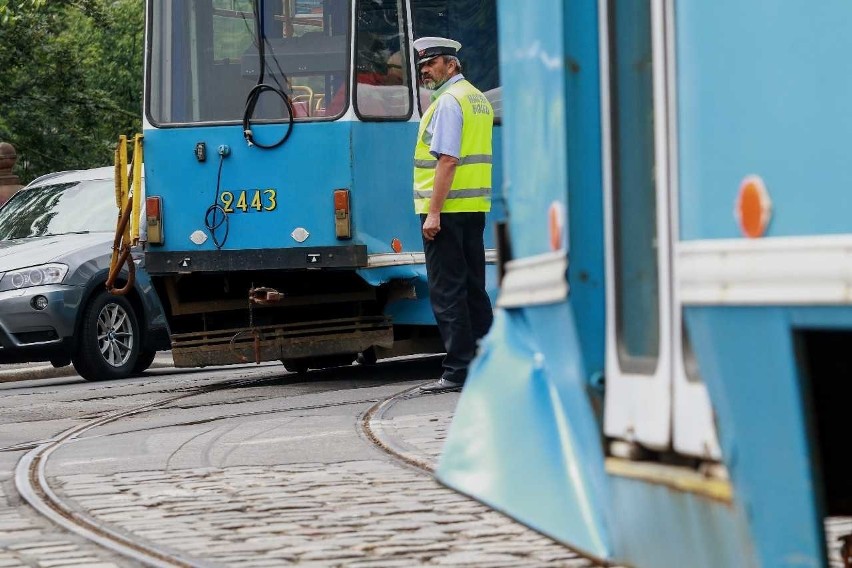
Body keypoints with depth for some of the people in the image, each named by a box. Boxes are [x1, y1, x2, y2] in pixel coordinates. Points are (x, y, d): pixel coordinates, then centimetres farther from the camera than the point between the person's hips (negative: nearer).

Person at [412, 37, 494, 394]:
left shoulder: (448, 101, -12)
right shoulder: (478, 99, 18)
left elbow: (447, 160, -19)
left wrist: (433, 212, -20)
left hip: (447, 208, -9)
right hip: (475, 207, 9)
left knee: (447, 293, -7)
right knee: (473, 288, 13)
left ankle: (458, 371, -8)